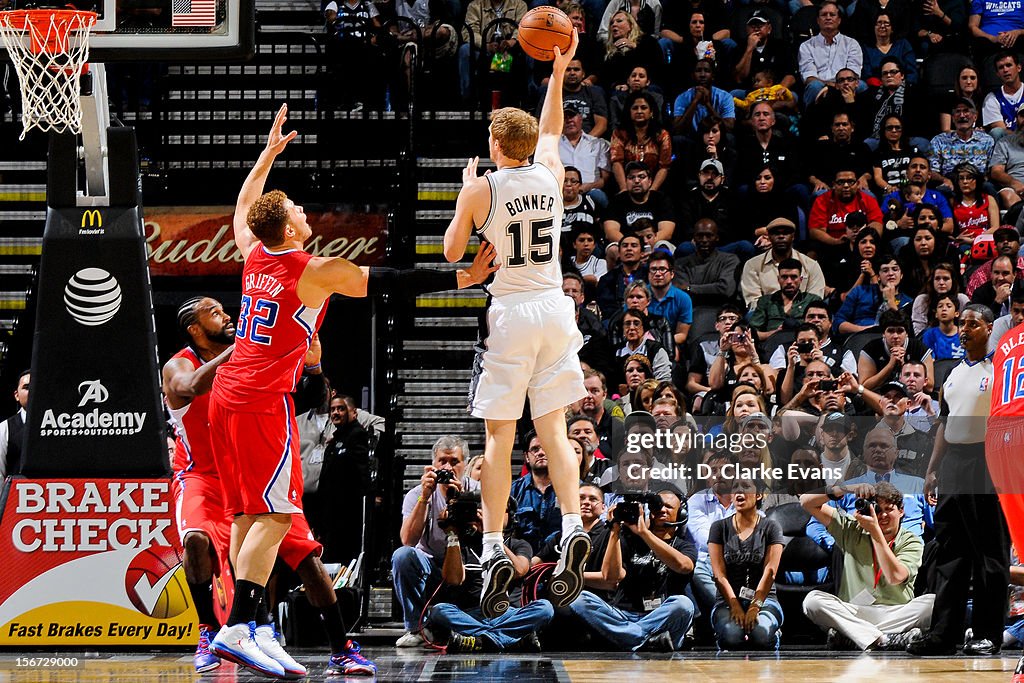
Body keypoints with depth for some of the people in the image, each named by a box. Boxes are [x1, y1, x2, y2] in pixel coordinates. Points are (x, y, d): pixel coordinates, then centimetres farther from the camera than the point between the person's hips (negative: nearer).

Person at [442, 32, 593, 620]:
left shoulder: (480, 189, -7)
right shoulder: (551, 173, 4)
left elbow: (452, 252, 5)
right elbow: (551, 130, 26)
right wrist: (559, 71, 34)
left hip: (508, 313, -4)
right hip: (554, 308, 4)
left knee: (499, 438, -1)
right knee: (553, 430, 7)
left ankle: (494, 550, -5)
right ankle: (574, 527, -11)